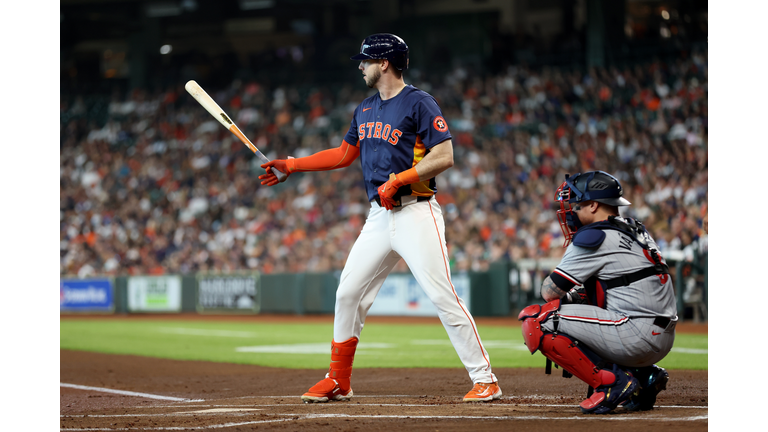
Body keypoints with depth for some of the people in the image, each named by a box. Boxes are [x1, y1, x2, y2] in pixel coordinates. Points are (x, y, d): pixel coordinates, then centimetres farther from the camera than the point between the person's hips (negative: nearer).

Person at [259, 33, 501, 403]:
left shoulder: (419, 103, -8)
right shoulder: (366, 109, 17)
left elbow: (444, 156, -15)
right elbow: (344, 154, 27)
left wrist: (397, 180, -20)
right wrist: (291, 165, 23)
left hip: (416, 213, -8)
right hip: (379, 216, 8)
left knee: (441, 295, -15)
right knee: (348, 294, 8)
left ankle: (485, 380, -13)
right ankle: (338, 382, 21)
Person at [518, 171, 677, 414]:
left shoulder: (595, 237, -8)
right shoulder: (635, 230, 19)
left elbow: (549, 292, -4)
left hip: (638, 337, -9)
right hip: (663, 341, 9)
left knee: (535, 320, -13)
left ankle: (612, 381, -12)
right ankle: (643, 377, 15)